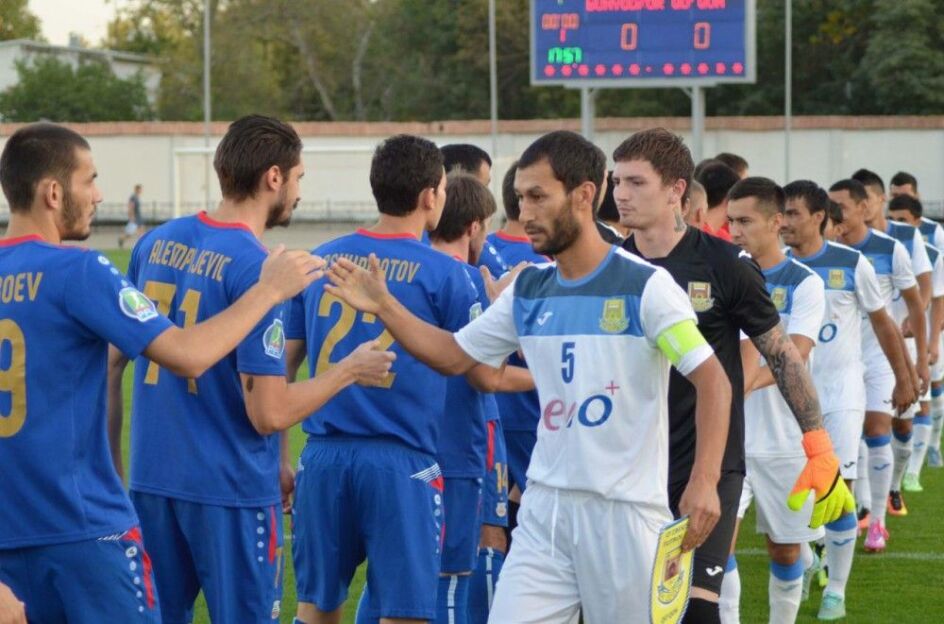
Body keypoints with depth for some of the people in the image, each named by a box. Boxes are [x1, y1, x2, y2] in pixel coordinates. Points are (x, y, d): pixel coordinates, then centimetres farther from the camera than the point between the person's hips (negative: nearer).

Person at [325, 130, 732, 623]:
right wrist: (384, 308, 4)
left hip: (625, 510, -5)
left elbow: (712, 381, -11)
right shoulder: (527, 291, 8)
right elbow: (454, 356, 17)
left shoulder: (644, 286, -10)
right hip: (545, 508, 5)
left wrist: (704, 481, -21)